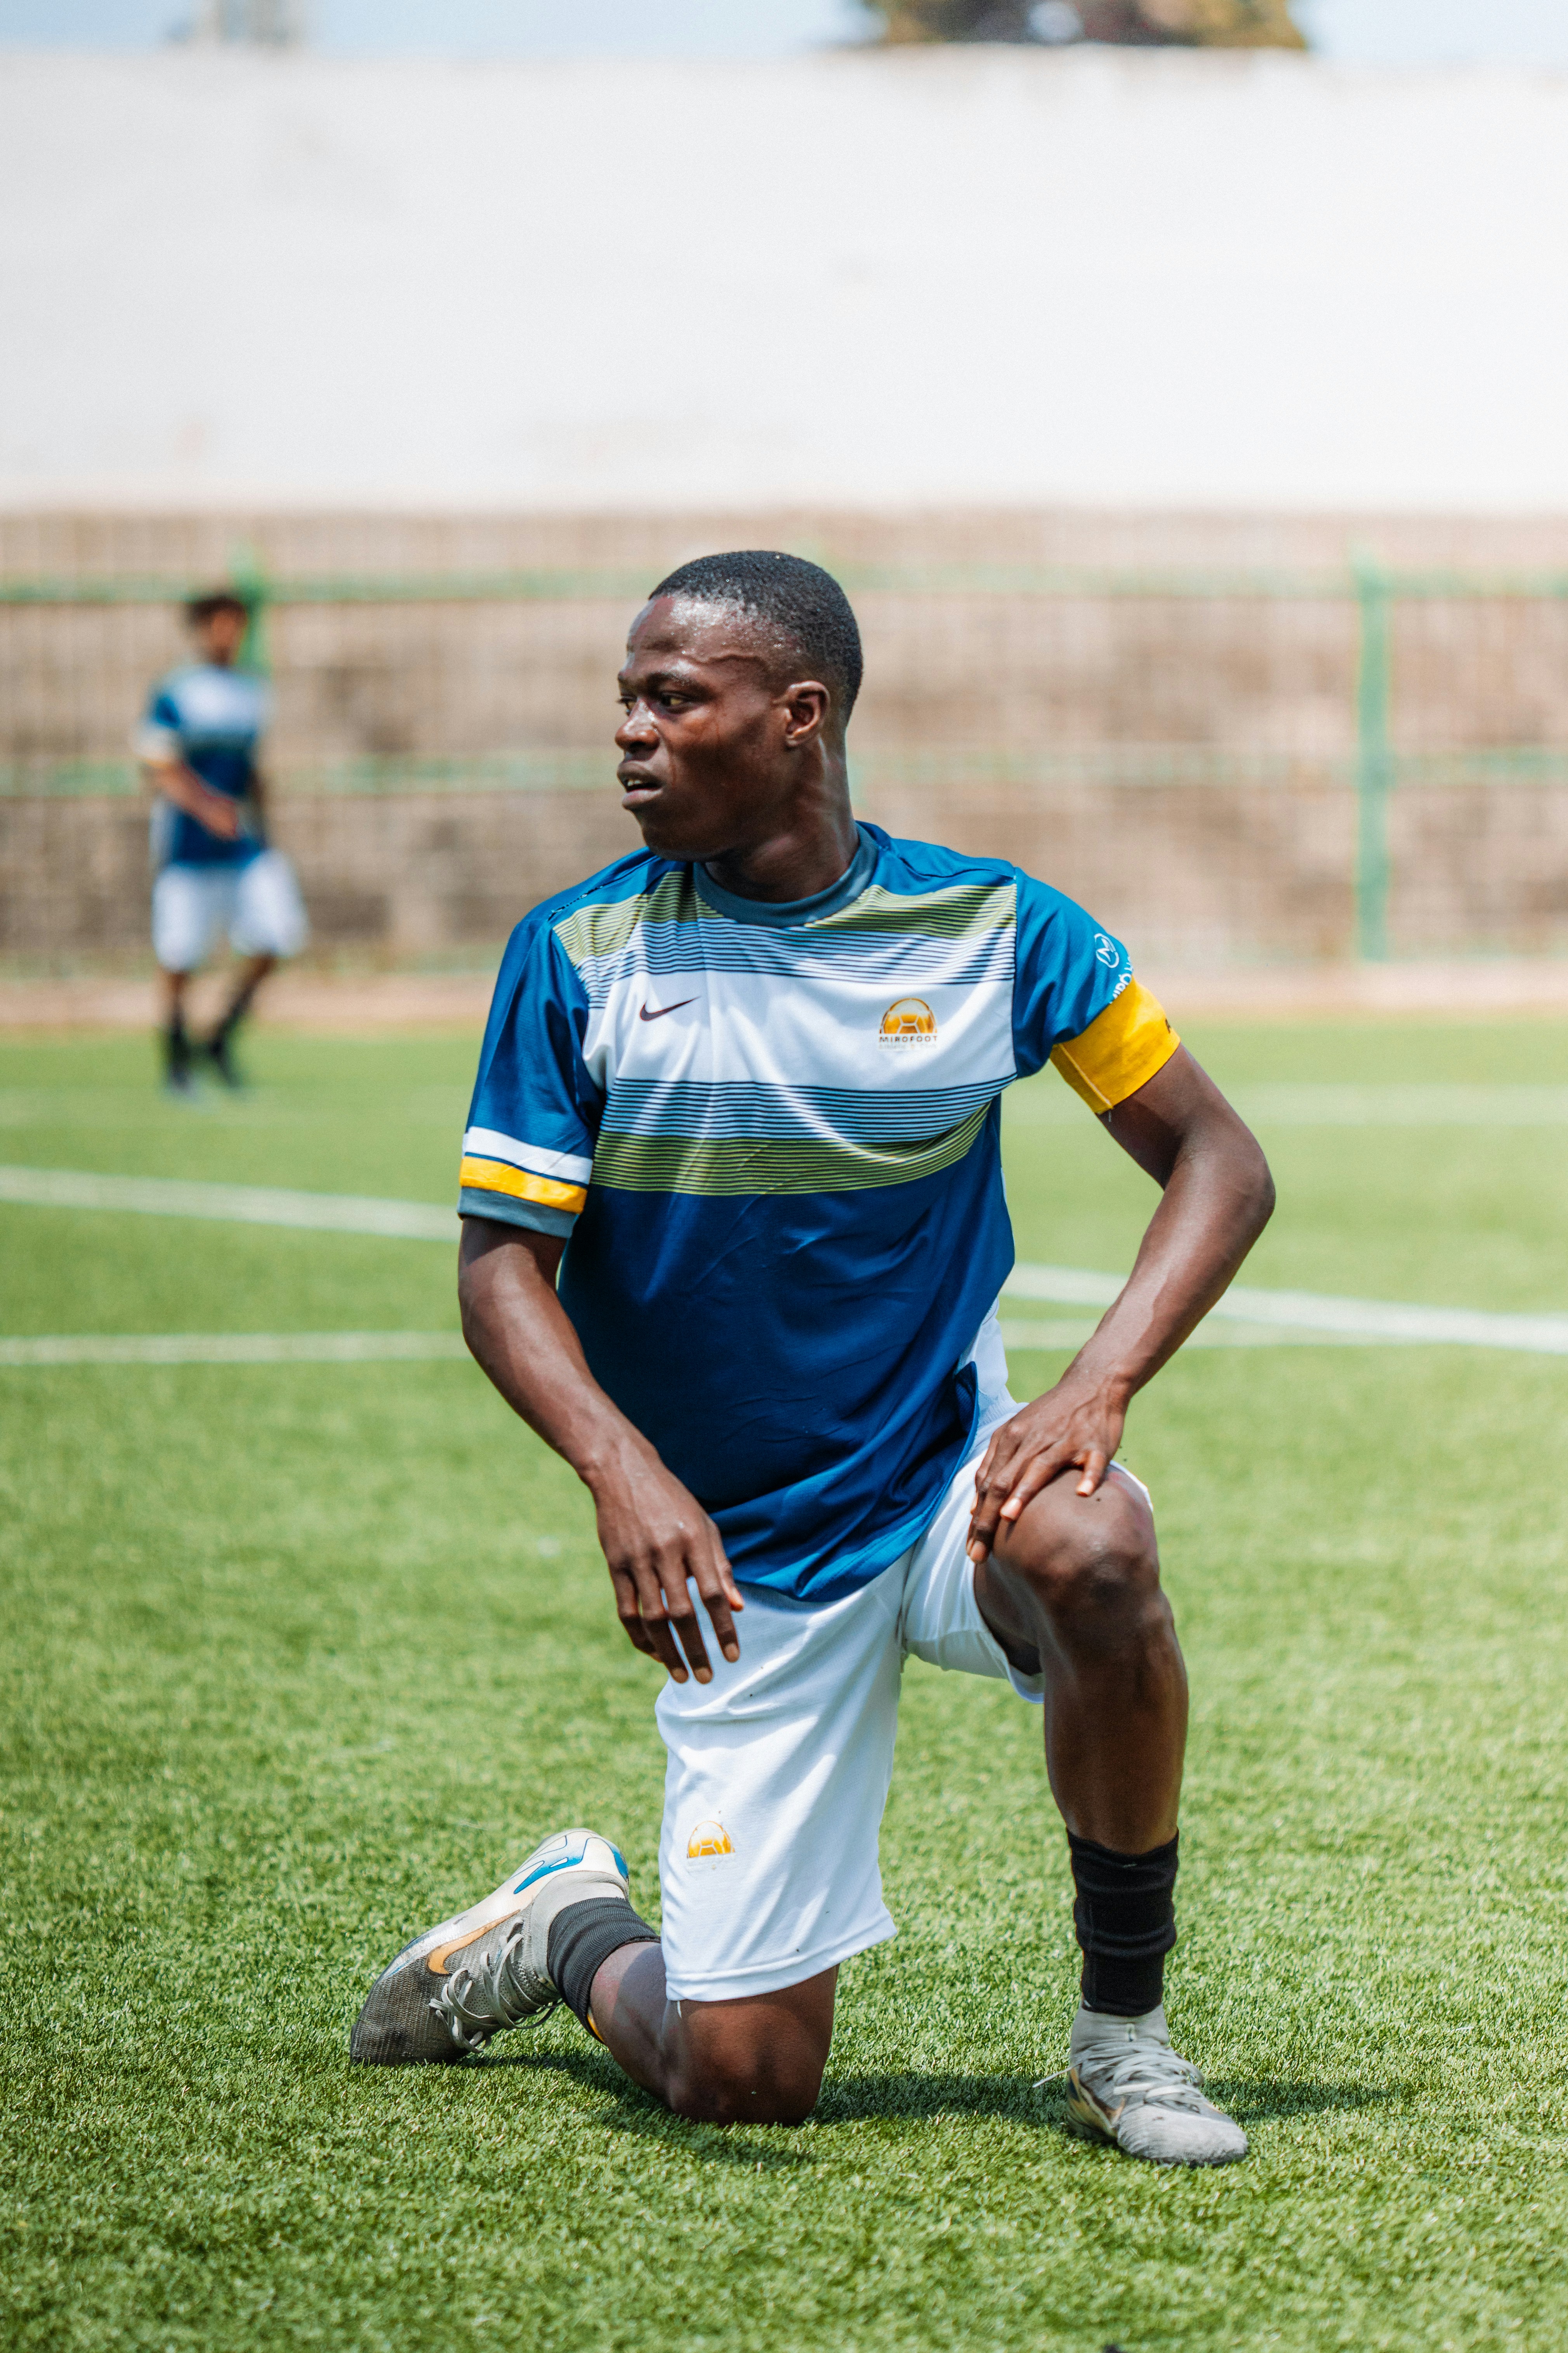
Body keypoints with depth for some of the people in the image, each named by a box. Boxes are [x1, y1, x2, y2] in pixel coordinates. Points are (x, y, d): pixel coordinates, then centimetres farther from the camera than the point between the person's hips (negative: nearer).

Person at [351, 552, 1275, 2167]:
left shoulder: (989, 926, -4)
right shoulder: (576, 957, -5)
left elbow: (1217, 1161, 1)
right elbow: (501, 1265, -6)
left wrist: (1097, 1388, -17)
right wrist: (621, 1470, -26)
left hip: (946, 1473, 0)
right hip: (743, 1562, 0)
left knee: (1089, 1551, -37)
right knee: (743, 2082, -5)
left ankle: (1123, 2023, -14)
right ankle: (573, 1931, 32)